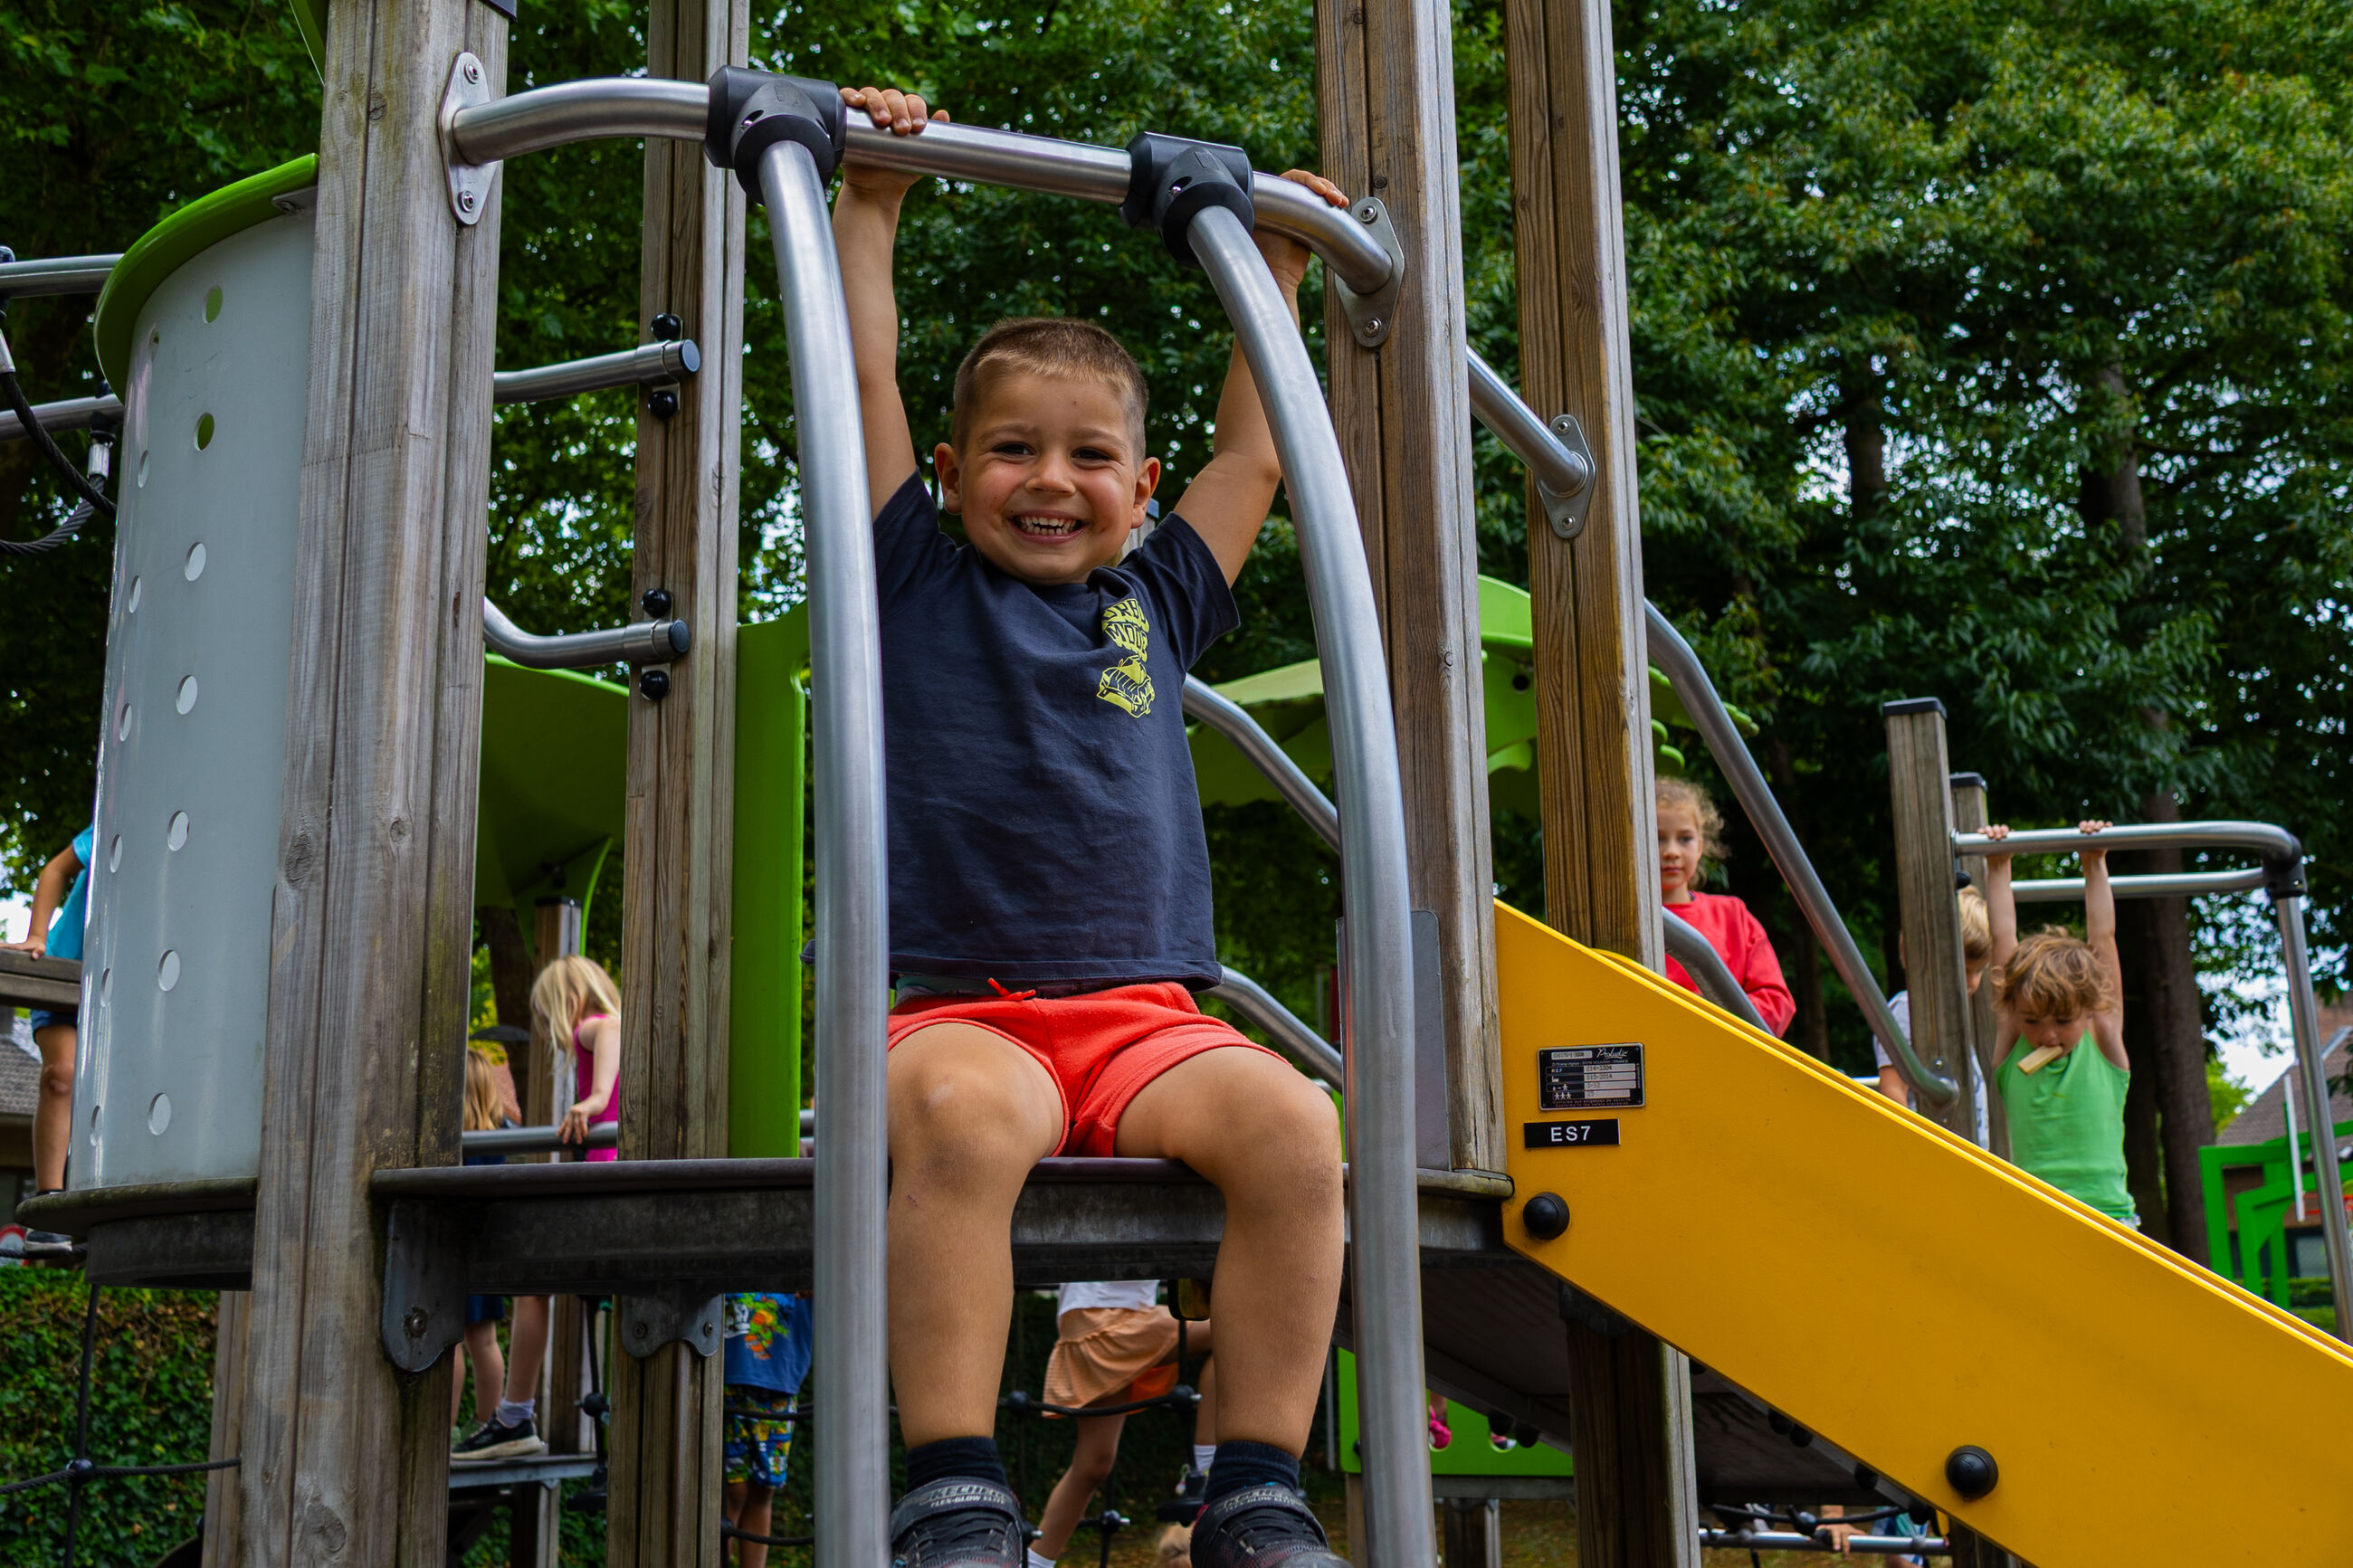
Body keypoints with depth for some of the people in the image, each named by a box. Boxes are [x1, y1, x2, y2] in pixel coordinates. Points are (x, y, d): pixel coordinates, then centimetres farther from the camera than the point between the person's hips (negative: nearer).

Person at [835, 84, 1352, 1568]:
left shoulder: (1156, 603, 22)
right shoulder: (924, 583, 15)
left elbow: (1256, 456, 32)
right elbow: (867, 378, 12)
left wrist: (1275, 271, 37)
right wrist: (872, 205, 14)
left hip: (1144, 1015, 3)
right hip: (963, 1006, -3)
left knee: (1292, 1121, -28)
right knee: (962, 1113, -38)